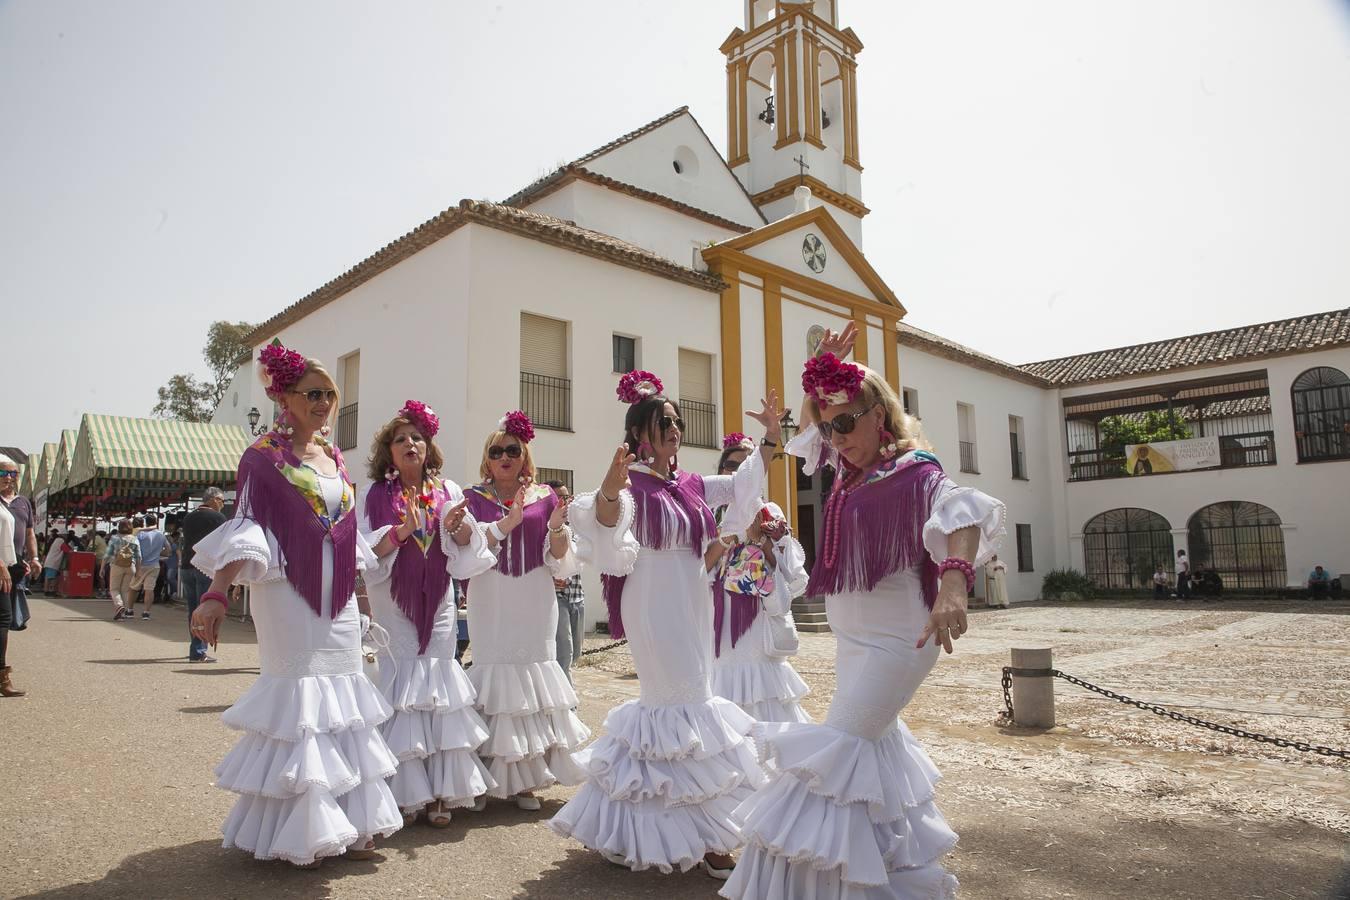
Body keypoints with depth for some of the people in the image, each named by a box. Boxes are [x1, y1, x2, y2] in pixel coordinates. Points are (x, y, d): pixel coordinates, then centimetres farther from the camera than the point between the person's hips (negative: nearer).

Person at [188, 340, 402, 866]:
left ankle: (345, 826, 19)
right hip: (289, 594, -6)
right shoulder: (264, 456, -5)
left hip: (337, 597, 6)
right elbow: (243, 531, -13)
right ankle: (295, 835, 12)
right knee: (296, 703, -2)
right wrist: (216, 593, -24)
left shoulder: (334, 457, 13)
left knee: (339, 707, 9)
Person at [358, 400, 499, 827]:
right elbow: (366, 551, -8)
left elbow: (467, 548, 1)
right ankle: (407, 794, 9)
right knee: (401, 693, -3)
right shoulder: (375, 495, 1)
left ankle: (441, 793, 10)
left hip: (438, 600, 2)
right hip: (394, 601, -2)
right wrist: (401, 531, -22)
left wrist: (460, 526, -20)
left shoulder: (448, 491, 6)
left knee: (440, 684, 1)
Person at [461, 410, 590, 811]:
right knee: (496, 676, -1)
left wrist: (557, 527, -15)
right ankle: (494, 777, 12)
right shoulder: (474, 498, 6)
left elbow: (560, 562, 4)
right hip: (492, 604, -1)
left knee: (534, 677, 2)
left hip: (535, 604, 1)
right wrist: (507, 522, -20)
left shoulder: (545, 496, 7)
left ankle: (526, 780, 13)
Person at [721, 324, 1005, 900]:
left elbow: (964, 517, -38)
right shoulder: (852, 469, 5)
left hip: (893, 641, -9)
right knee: (875, 741, 21)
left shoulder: (915, 474, -19)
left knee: (841, 749, -9)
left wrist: (954, 582, -56)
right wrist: (822, 369, 4)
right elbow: (812, 421, 21)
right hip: (853, 636, 9)